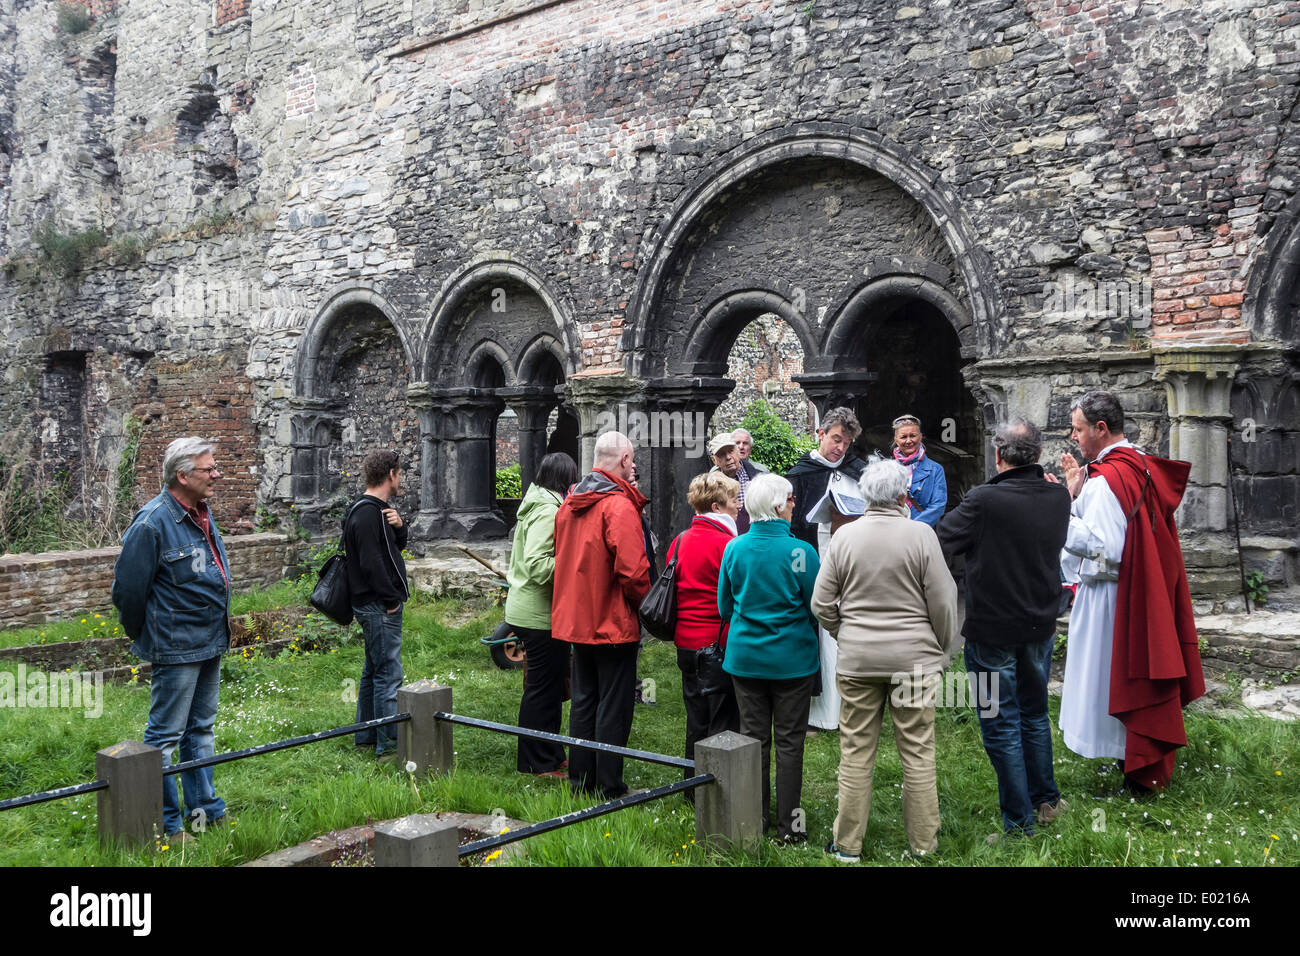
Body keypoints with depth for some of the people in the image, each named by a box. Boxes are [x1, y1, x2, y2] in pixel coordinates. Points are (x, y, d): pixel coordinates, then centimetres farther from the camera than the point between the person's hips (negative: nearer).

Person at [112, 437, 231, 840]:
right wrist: (143, 637, -3)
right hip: (176, 648, -9)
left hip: (210, 643, 9)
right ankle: (165, 824, 12)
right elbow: (127, 587, -15)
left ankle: (204, 808, 30)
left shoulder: (202, 513, 9)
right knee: (165, 735, 2)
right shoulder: (152, 522, -19)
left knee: (201, 728, 18)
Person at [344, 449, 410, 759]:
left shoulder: (378, 509, 14)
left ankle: (366, 736, 27)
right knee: (389, 673, -8)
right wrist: (391, 600, -16)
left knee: (374, 671, 17)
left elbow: (397, 547, 19)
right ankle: (389, 745, -3)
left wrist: (399, 526, -1)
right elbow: (371, 563, -23)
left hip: (377, 606, 11)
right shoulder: (367, 513, -17)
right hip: (379, 606, -11)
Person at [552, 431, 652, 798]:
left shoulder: (570, 503, 7)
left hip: (577, 621, 8)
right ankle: (609, 788, 9)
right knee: (614, 707, 2)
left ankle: (580, 779, 24)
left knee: (584, 700, 17)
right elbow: (633, 571, -21)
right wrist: (648, 606, -7)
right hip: (614, 623, -8)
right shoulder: (620, 506, -18)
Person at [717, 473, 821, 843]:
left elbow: (724, 606, 6)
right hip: (792, 659, -3)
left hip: (744, 656, 3)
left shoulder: (734, 549, -5)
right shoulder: (800, 551, -16)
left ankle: (756, 818, 22)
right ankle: (788, 824, 15)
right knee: (788, 741, 7)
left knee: (753, 737, 13)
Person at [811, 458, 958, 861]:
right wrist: (942, 652, 9)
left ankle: (847, 843, 16)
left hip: (857, 660, 2)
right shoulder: (921, 534, -8)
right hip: (914, 660, -1)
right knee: (918, 753, 9)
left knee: (856, 753, 8)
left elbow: (821, 604, 1)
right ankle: (923, 843, 18)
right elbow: (942, 602, -5)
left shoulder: (845, 536, -2)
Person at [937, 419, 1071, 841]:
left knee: (1001, 727, 6)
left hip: (992, 632, -6)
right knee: (1035, 714, 23)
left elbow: (937, 545, -18)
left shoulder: (983, 500, -22)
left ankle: (1020, 824, 15)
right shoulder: (1058, 498, -4)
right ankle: (1046, 801, 36)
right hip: (1040, 626, 6)